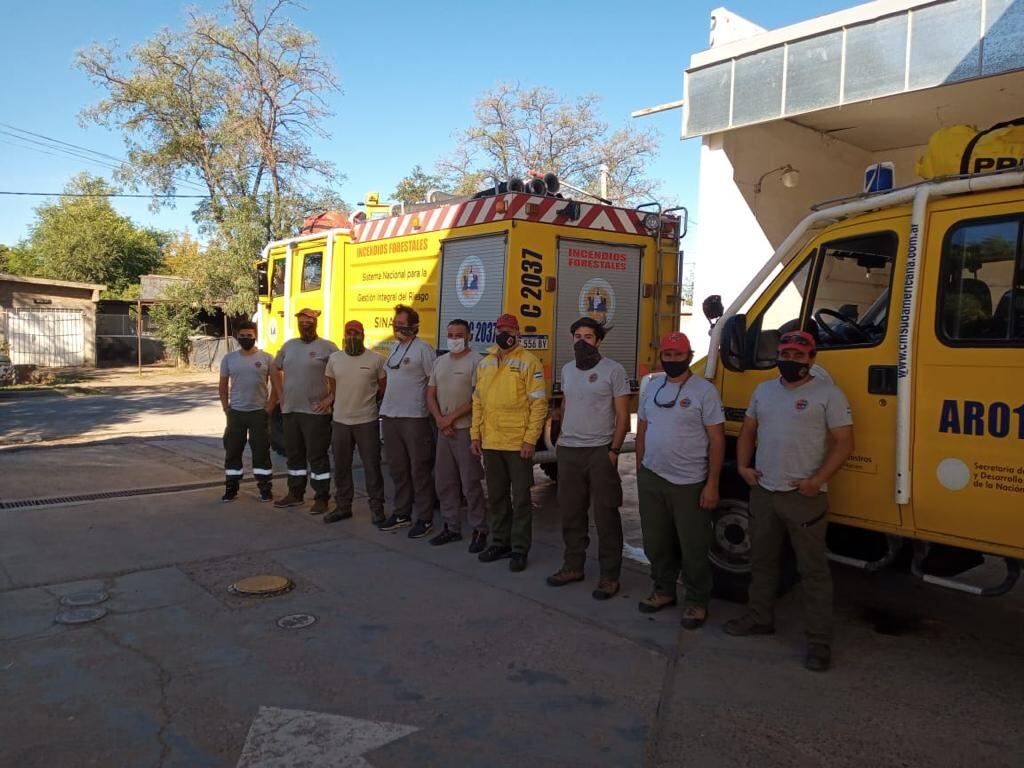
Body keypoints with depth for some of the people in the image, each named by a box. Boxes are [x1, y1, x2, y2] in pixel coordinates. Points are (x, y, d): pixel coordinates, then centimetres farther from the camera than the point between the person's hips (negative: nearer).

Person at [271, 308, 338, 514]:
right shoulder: (288, 346, 11)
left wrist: (330, 398, -12)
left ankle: (321, 498, 7)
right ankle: (295, 494, 28)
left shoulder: (327, 347, -7)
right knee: (293, 454, 15)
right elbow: (276, 369, 25)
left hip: (316, 412, -6)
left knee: (317, 456, -1)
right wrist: (281, 394, 15)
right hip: (290, 410, 6)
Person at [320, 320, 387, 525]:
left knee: (372, 466, 2)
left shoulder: (376, 359, -4)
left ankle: (377, 507, 13)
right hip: (340, 421, 4)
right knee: (341, 467, 12)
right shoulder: (334, 358, 6)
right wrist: (322, 403, -2)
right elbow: (332, 390, 13)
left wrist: (367, 401, -2)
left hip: (367, 421, -4)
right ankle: (343, 506, 25)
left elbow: (383, 389, 4)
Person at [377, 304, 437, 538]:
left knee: (419, 470, -1)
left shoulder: (423, 349, -9)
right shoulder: (395, 347, 15)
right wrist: (386, 405, 16)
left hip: (414, 418, -8)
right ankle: (401, 514, 26)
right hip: (390, 416, 8)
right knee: (397, 468, 14)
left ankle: (424, 518, 7)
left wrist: (433, 411, -9)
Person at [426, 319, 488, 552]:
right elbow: (431, 394, 14)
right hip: (443, 430, 7)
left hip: (465, 430, -7)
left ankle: (480, 530, 6)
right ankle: (452, 527, 22)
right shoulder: (440, 362, 14)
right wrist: (439, 420, -3)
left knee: (470, 483, -4)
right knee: (444, 482, 11)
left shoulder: (475, 361, -8)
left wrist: (451, 418, -12)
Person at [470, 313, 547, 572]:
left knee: (520, 499, 3)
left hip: (518, 444, -6)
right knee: (496, 497, 15)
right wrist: (475, 434, 9)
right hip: (490, 443, 6)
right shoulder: (484, 364, 12)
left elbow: (539, 403, -10)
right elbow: (478, 401, 15)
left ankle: (520, 549, 13)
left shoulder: (528, 362, -7)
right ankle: (500, 542, 28)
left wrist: (530, 439, -15)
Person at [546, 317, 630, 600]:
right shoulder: (567, 369, 12)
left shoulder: (613, 370, -5)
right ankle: (573, 566, 25)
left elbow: (623, 417, -6)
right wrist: (561, 437, 11)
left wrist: (613, 451, -11)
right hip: (568, 451, 6)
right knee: (571, 512, 12)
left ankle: (609, 576, 8)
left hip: (599, 451, -5)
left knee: (605, 516, 0)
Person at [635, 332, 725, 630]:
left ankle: (697, 602, 21)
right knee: (656, 541, 16)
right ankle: (664, 590, 34)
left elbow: (717, 440, -10)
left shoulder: (704, 390, -9)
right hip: (651, 479, 6)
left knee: (693, 547, 4)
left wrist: (712, 484, -13)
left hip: (689, 483, -5)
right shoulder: (652, 388, 8)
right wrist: (640, 471, 13)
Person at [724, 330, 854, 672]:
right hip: (763, 492, 6)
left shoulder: (828, 394, -7)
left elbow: (844, 443, -10)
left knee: (813, 569, 1)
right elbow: (748, 431, 18)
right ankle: (759, 618, 35)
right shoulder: (763, 390, 10)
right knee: (762, 561, 18)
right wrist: (743, 466, 3)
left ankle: (819, 641, 10)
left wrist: (817, 480, -18)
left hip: (805, 497, -6)